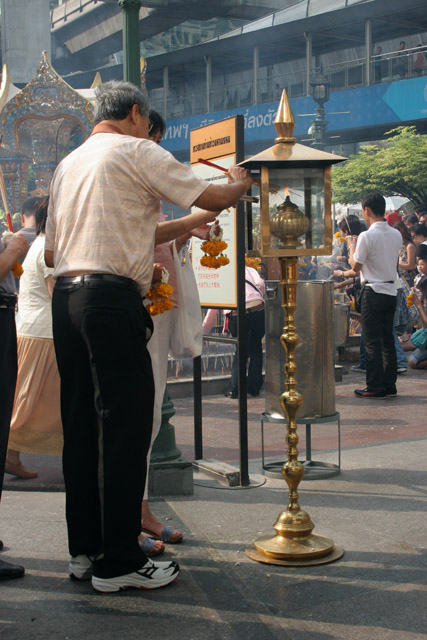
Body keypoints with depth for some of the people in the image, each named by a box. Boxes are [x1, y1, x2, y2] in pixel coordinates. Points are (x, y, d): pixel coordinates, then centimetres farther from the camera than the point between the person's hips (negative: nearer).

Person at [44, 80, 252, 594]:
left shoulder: (67, 164, 22)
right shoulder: (137, 151, 0)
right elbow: (211, 198, -3)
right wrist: (240, 183, 20)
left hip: (65, 296, 8)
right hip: (112, 297, -8)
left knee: (81, 425, 11)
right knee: (124, 426, -4)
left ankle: (84, 550, 18)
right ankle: (118, 562, 0)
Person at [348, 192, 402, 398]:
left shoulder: (367, 236, -14)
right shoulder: (396, 235, 7)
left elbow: (356, 267, -9)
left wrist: (351, 254, 11)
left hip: (373, 292, -7)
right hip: (391, 290, 7)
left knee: (372, 341, -2)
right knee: (387, 339, 12)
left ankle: (375, 387, 1)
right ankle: (389, 384, 15)